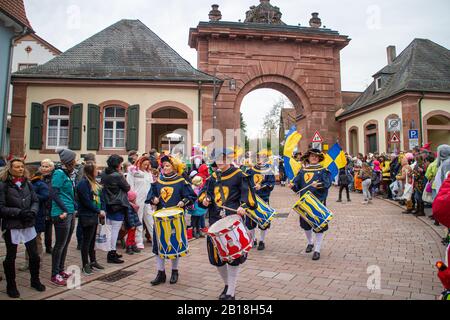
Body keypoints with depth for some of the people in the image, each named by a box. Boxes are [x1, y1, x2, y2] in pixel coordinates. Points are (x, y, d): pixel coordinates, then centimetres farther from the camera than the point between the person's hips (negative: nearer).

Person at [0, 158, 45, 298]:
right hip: (12, 226, -4)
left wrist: (32, 212, -10)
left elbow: (36, 201, 8)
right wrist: (19, 212, -19)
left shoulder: (28, 183, 6)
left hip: (28, 225, 4)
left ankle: (35, 280, 31)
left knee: (34, 255, 10)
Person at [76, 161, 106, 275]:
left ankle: (93, 261, 28)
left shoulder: (94, 182, 12)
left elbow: (100, 197, 12)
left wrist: (102, 210, -2)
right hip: (86, 216, -8)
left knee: (92, 240, 17)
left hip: (94, 216, 8)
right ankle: (85, 265, 12)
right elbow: (86, 202, -19)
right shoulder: (83, 183, -16)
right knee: (87, 240, 1)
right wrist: (98, 211, -12)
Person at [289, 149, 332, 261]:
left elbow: (328, 183, -13)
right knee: (305, 224, 14)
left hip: (319, 201, -3)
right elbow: (297, 184, 6)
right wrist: (293, 185, -16)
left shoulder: (323, 170, 0)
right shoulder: (303, 170, 10)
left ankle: (317, 250, 11)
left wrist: (318, 184, -31)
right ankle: (310, 243, 40)